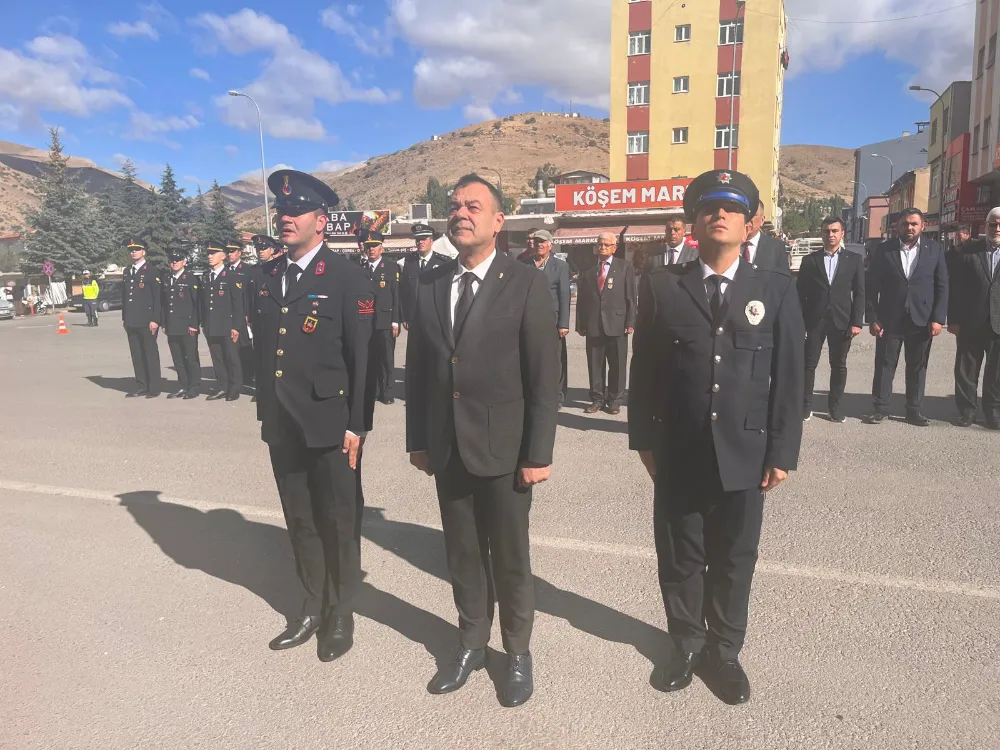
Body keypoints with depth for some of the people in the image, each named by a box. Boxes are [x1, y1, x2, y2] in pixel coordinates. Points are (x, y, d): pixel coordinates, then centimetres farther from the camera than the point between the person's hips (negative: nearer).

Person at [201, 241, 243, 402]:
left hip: (227, 327, -6)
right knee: (217, 359, 8)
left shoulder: (232, 277, -3)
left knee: (232, 358, 1)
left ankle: (234, 389, 10)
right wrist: (203, 324, 10)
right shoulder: (206, 278, 15)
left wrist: (236, 327, -12)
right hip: (211, 328, 6)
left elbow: (238, 304, -8)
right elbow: (203, 303, 15)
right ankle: (223, 387, 16)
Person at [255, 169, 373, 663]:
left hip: (328, 426, -6)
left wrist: (356, 425, -13)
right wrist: (265, 413, 14)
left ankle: (341, 614, 27)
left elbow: (363, 357, -11)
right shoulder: (270, 278, 12)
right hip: (282, 427, 6)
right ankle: (312, 607, 33)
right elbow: (265, 351, 15)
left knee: (338, 522, 8)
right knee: (300, 522, 16)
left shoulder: (347, 278, -8)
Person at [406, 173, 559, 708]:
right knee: (462, 555, 17)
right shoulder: (430, 284, 6)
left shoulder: (526, 284, -8)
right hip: (446, 450, 4)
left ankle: (518, 653, 33)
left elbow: (544, 377, -10)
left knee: (510, 558, 12)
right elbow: (417, 369, 9)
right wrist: (418, 439, 7)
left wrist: (538, 453, -12)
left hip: (503, 449, -4)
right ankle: (472, 644, 38)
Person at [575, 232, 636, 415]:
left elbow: (631, 297, 1)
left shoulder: (625, 268, 6)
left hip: (617, 324, -2)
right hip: (593, 325, 2)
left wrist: (630, 322, -6)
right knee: (595, 364, 5)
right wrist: (580, 324, 4)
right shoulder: (588, 269, 11)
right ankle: (597, 399, 15)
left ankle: (615, 400, 14)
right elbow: (581, 298, 10)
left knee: (616, 365, 4)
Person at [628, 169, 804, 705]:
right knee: (679, 559, 14)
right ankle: (687, 644, 37)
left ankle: (724, 651, 37)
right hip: (677, 455, 0)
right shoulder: (661, 286, -1)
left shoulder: (776, 289, 1)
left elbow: (788, 377, 0)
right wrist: (644, 439, 1)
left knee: (734, 561, 15)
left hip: (744, 455, 1)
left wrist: (782, 452, -2)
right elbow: (643, 370, 1)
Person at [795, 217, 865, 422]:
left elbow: (859, 292, 3)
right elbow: (801, 293, 3)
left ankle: (835, 406, 17)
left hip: (841, 321, 1)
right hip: (814, 320, 0)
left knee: (839, 365, 7)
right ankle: (806, 405, 11)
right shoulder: (810, 260, 5)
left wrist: (857, 322, -5)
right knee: (809, 364, 2)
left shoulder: (854, 259, 6)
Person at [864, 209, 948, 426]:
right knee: (884, 365, 4)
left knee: (918, 367, 8)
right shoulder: (884, 250, 0)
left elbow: (942, 286, 3)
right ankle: (880, 408, 13)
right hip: (889, 319, -1)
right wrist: (873, 318, -6)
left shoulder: (934, 250, 4)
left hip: (922, 320, 1)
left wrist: (938, 318, -5)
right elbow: (871, 287, 0)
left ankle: (914, 410, 18)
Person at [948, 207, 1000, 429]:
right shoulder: (970, 251, 3)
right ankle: (966, 411, 18)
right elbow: (956, 287, 1)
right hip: (971, 324, 0)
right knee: (965, 371, 7)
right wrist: (954, 319, -4)